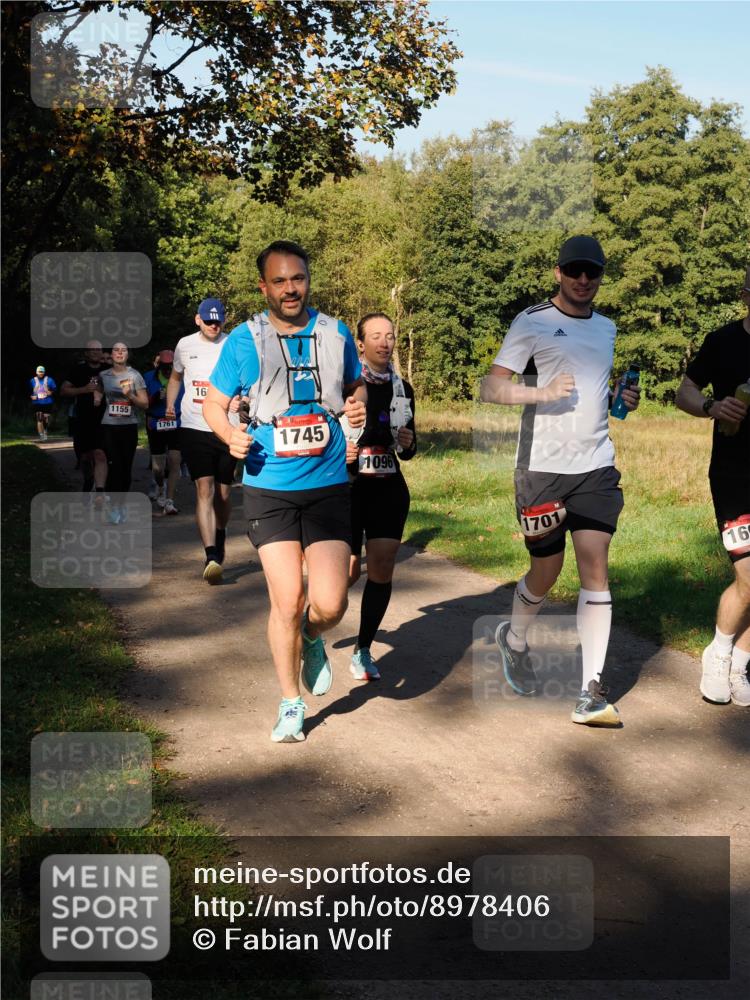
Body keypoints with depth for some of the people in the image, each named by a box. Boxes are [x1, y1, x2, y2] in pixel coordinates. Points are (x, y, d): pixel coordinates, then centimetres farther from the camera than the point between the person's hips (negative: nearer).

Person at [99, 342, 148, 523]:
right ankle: (115, 505, -7)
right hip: (109, 426, 0)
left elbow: (144, 403, 2)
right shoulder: (103, 376, 7)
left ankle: (123, 502, 16)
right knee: (114, 465, -10)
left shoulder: (135, 376, 4)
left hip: (129, 426, 0)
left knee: (126, 466, 2)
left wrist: (129, 395, -12)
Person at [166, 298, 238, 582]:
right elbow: (175, 378, 24)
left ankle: (219, 539, 35)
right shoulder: (185, 345, 8)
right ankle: (212, 557, -19)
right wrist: (170, 405, 15)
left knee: (223, 492, 9)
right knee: (204, 489, -12)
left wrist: (240, 400, -24)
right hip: (195, 428, 0)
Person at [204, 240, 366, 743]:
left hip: (329, 486, 1)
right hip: (269, 489, -1)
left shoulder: (335, 334, 4)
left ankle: (312, 638, 30)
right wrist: (230, 433, -14)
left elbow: (356, 385, 20)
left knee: (329, 603, -8)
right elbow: (214, 404, 7)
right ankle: (290, 702, 20)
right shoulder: (244, 340, -2)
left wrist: (359, 406, -3)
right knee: (287, 602, -3)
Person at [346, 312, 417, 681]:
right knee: (348, 572, -6)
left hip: (389, 488, 4)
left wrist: (408, 444, -4)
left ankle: (363, 650, 13)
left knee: (382, 571, -3)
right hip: (349, 485, -4)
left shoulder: (402, 388, 10)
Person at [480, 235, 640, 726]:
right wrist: (543, 393, -24)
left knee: (595, 567, -7)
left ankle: (592, 692, -7)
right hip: (543, 466, -4)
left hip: (596, 465, 4)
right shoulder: (532, 322, -3)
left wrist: (620, 399, 8)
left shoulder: (607, 328, 16)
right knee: (546, 572, 6)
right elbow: (492, 388, -8)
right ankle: (514, 640, 38)